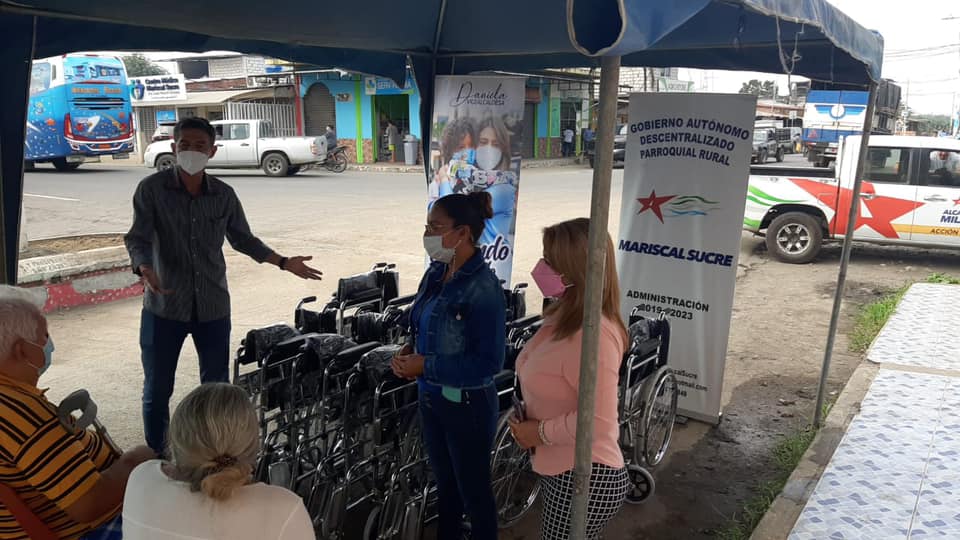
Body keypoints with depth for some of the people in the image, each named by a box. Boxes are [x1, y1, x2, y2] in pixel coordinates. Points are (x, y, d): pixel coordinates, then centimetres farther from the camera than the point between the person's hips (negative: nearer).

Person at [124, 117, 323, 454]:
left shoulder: (224, 195, 1)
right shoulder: (152, 189, -7)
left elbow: (243, 239, 13)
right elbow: (138, 238, -11)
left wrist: (283, 262, 8)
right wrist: (145, 269, -32)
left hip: (213, 306, 2)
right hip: (164, 305, -2)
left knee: (217, 386, 12)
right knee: (157, 388, 9)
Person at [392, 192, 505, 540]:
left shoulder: (483, 288, -24)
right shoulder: (436, 273, -1)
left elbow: (489, 362, -24)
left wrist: (426, 365, -22)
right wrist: (410, 350, -6)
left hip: (467, 405, -7)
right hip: (431, 397, 8)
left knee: (473, 490, 14)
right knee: (445, 483, 26)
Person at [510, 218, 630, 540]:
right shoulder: (563, 318, 4)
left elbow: (598, 421, -30)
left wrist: (540, 432, -18)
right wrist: (529, 424, 4)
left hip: (585, 478, -10)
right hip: (560, 469, 10)